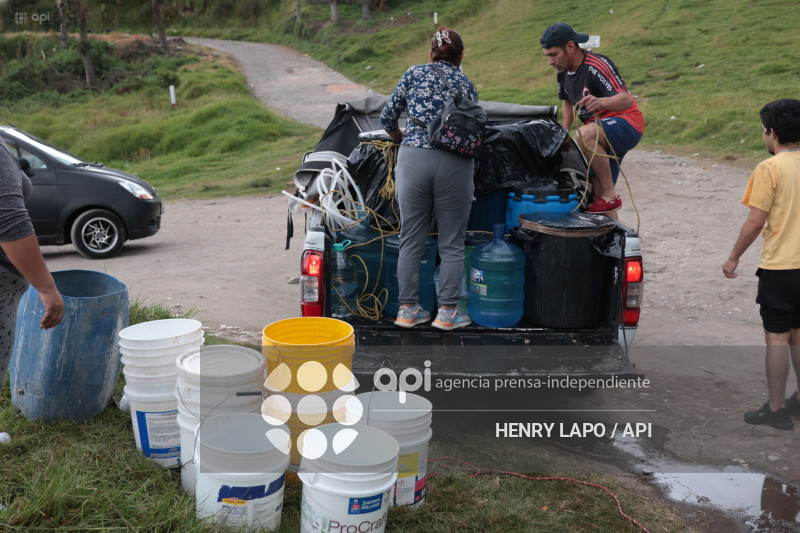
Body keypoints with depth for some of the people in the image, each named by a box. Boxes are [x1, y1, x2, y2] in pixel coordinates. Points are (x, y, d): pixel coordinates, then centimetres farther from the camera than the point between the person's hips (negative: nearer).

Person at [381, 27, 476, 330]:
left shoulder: (415, 74, 11)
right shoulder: (467, 85, 13)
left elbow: (388, 118, 11)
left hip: (413, 158, 1)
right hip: (455, 164, 0)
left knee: (411, 240, 9)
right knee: (452, 243, 8)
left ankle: (408, 310, 14)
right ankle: (447, 312, 9)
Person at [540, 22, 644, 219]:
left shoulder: (597, 66, -22)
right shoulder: (563, 72, 3)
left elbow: (626, 99, -32)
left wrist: (600, 102, -53)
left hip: (626, 123, -9)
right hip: (599, 130, 9)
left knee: (585, 135, -38)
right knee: (595, 193, 3)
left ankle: (611, 196, -27)